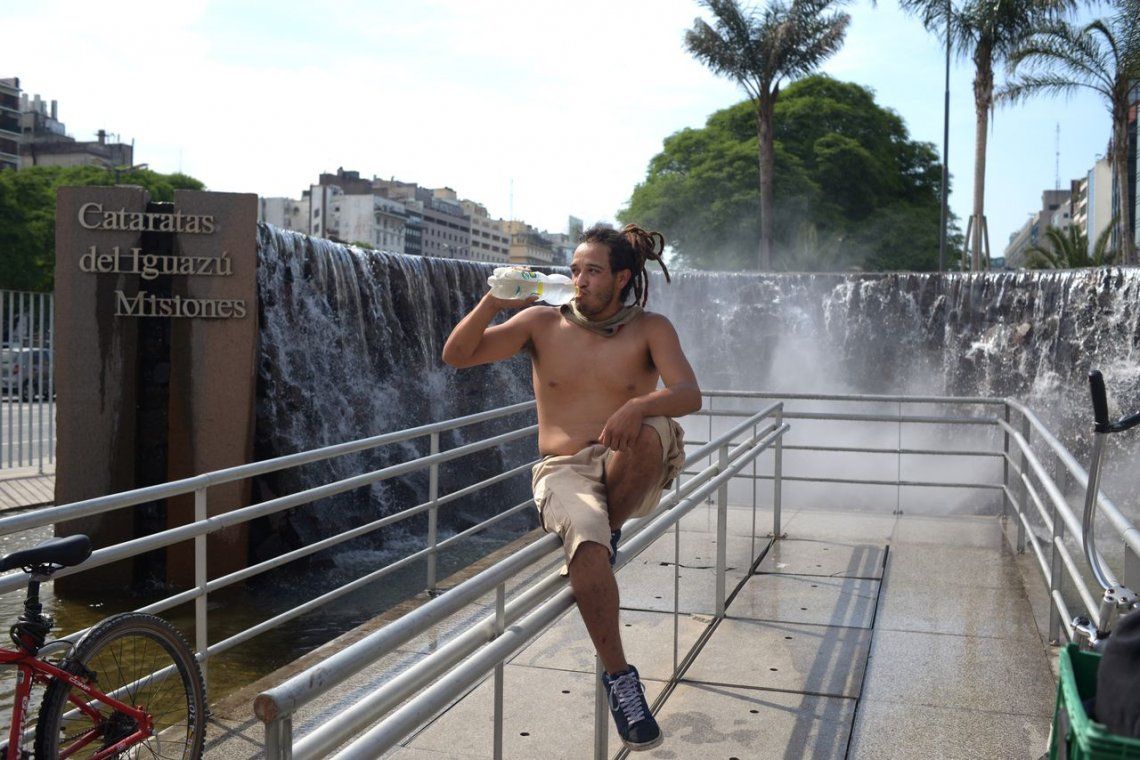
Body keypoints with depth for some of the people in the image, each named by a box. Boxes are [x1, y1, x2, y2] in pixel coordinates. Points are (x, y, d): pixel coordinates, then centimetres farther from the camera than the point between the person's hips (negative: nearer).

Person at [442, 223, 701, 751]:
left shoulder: (649, 329, 4)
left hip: (628, 472, 1)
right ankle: (617, 675, -20)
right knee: (585, 536, -34)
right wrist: (493, 303, -15)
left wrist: (640, 406, -33)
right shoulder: (543, 323, 7)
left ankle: (608, 533, -11)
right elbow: (456, 356, 1)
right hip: (564, 472, 0)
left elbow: (689, 394, -12)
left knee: (652, 432, -35)